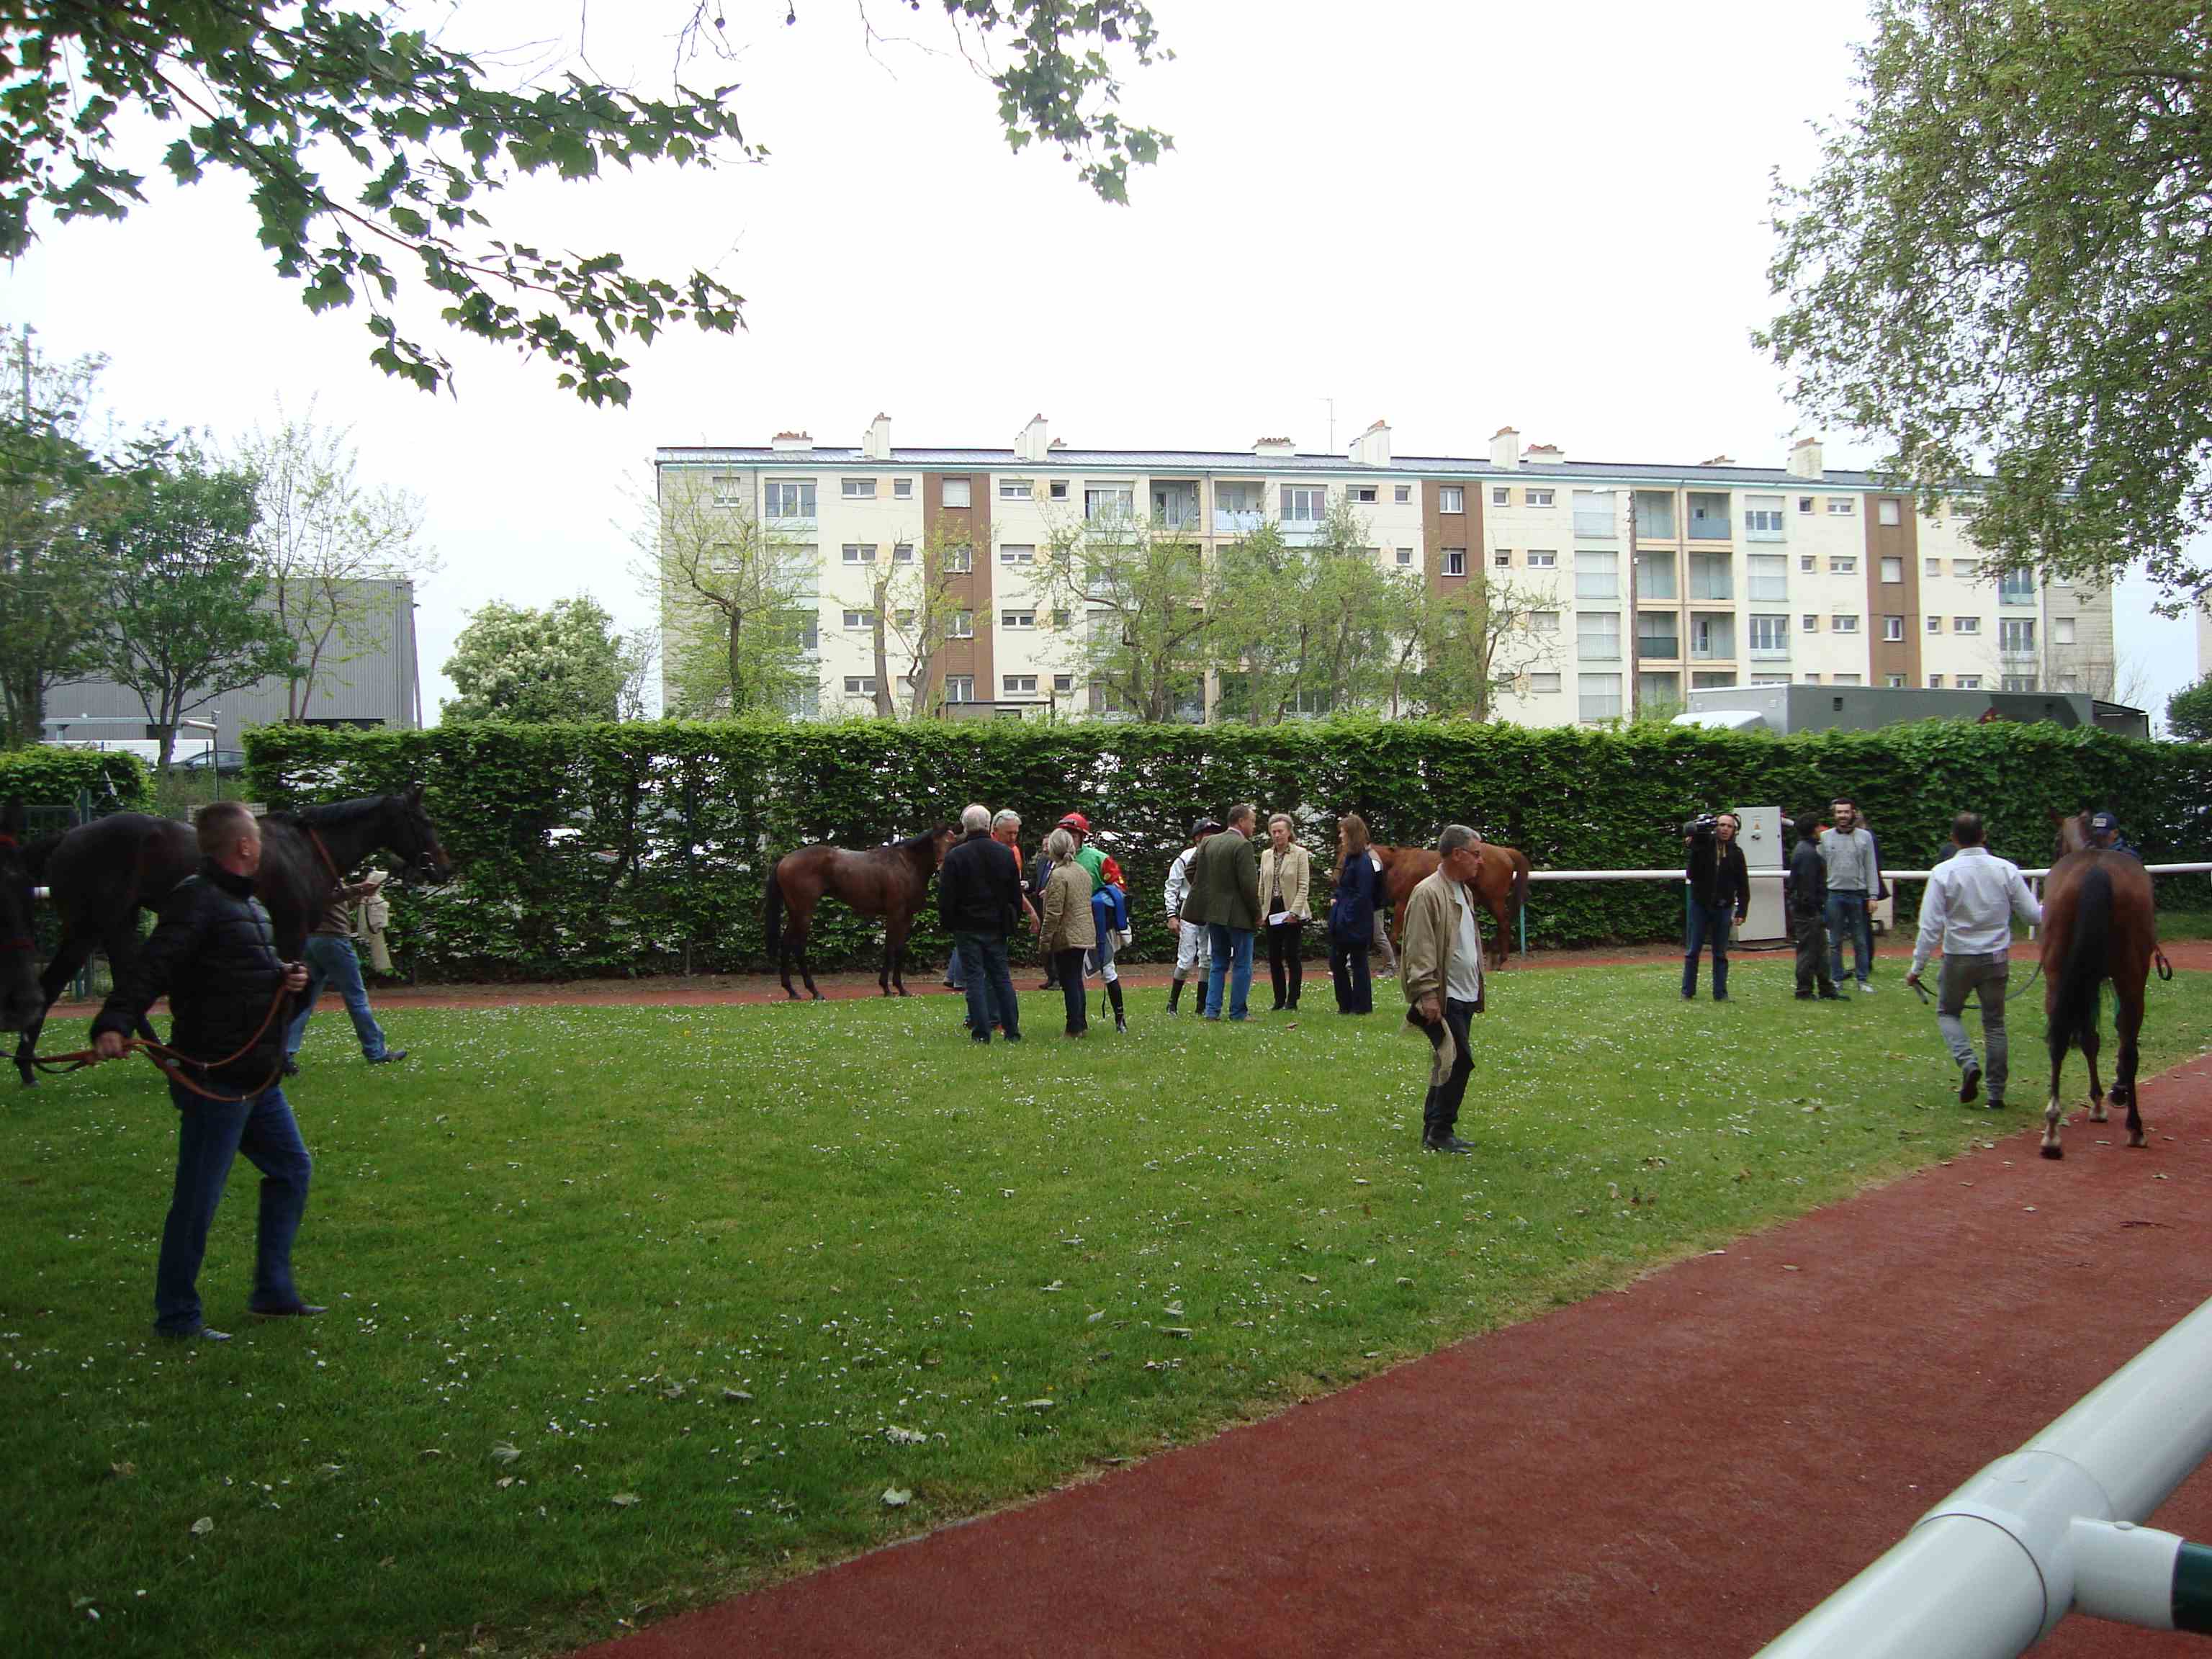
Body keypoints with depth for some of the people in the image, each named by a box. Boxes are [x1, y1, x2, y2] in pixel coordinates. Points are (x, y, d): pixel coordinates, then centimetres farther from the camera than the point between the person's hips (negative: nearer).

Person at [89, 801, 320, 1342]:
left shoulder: (249, 904, 15)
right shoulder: (197, 902, -15)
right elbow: (151, 969, -27)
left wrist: (289, 976, 3)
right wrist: (112, 1025, -40)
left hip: (258, 1078, 10)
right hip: (214, 1079, -10)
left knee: (291, 1169, 16)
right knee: (198, 1197, 0)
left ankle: (273, 1291, 27)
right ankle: (176, 1315, 14)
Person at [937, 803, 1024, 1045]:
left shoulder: (955, 856, -11)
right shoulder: (1006, 853, 3)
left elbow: (946, 898, -9)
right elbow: (1016, 894, 8)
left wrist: (947, 923, 4)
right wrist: (1012, 920, 16)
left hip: (967, 927, -4)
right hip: (997, 927, 4)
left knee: (975, 978, 1)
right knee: (1001, 976, 11)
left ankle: (981, 1032, -1)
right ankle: (1012, 1031, 11)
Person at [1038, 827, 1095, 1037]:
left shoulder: (1058, 875, -17)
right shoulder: (1083, 872, 9)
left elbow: (1054, 913, -19)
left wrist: (1045, 939, -12)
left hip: (1066, 937, -8)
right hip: (1085, 934, 8)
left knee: (1069, 982, -2)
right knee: (1077, 979, 18)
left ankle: (1074, 1028, 1)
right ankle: (1082, 1023, 24)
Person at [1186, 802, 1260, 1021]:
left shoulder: (1208, 843, 7)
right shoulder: (1242, 845, -15)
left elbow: (1192, 869, 10)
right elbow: (1249, 884, -19)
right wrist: (1257, 914, -9)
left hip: (1213, 912, 7)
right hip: (1237, 915, -7)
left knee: (1218, 963, 15)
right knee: (1242, 965, 3)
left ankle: (1212, 1010, 11)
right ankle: (1238, 1013, 5)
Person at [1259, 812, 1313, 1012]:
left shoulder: (1300, 854, -4)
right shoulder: (1266, 855, 10)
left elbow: (1303, 887, -8)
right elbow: (1262, 885, 14)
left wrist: (1294, 912, -16)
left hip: (1292, 913, -5)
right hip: (1272, 912, 5)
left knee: (1292, 957, -3)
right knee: (1274, 958, 5)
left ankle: (1292, 1002, 4)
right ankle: (1279, 1001, 13)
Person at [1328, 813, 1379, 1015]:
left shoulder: (1362, 861, -16)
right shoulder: (1348, 858, 13)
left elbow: (1362, 895, -19)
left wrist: (1347, 918, -18)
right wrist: (1336, 899, 5)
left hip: (1355, 924, -9)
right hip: (1342, 922, 9)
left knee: (1358, 964, 0)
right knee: (1336, 962, 11)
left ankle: (1361, 1006, 9)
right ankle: (1345, 1005, 19)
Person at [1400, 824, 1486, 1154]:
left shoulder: (1463, 892, 16)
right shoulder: (1427, 894, -15)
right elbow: (1419, 950, -18)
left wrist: (1476, 991, 20)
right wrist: (1428, 994, -22)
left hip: (1464, 996, 9)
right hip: (1443, 999, -9)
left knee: (1449, 1064, 12)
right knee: (1459, 1062, -11)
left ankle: (1433, 1132, 20)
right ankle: (1440, 1132, -1)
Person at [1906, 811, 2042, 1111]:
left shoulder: (1943, 873, -12)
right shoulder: (2006, 869, -6)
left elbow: (1931, 925, -14)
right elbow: (2032, 915, -1)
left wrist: (1917, 967, -8)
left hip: (1958, 959, -2)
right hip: (1997, 957, 2)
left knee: (1947, 1012, 18)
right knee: (1994, 1023, 13)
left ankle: (1968, 1063, -7)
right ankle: (1996, 1093, 16)